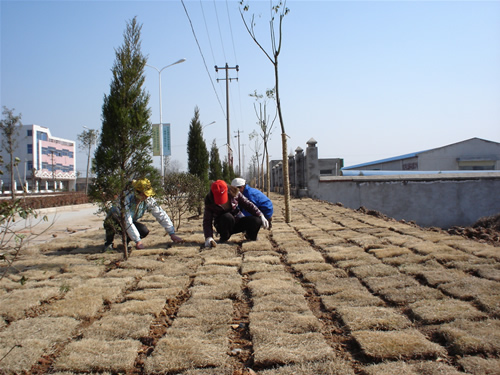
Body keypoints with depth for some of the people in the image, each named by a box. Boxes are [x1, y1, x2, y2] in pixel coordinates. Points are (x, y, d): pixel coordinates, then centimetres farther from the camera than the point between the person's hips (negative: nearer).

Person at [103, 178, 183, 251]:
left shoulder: (148, 200, -20)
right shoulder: (126, 199, -35)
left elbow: (161, 215, -13)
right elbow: (127, 222, -37)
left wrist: (172, 234, -16)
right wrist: (138, 241, -37)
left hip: (131, 222, 5)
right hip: (114, 221, -5)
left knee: (144, 231, -25)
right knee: (111, 219, -40)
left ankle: (125, 242, 3)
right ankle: (108, 243, -13)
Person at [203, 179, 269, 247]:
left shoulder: (234, 193, -13)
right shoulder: (209, 202, -16)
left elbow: (248, 204, -4)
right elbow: (207, 221, -17)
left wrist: (261, 216, -12)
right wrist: (209, 237, -32)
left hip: (238, 220, 3)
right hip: (222, 226, -3)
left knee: (257, 221, -23)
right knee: (227, 217, -38)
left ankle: (250, 236, 12)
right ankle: (224, 239, -11)